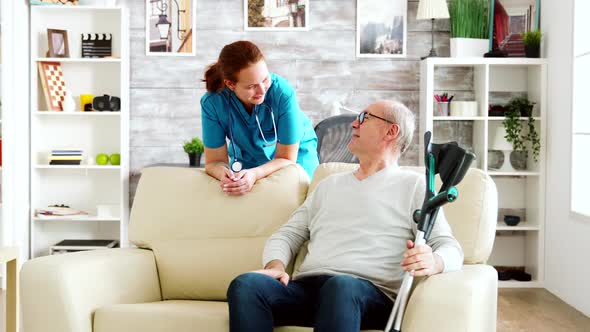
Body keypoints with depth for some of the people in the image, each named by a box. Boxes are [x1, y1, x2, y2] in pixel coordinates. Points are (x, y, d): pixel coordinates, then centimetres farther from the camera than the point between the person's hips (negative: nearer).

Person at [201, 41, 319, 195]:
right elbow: (214, 161, -18)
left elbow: (286, 158, -23)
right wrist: (224, 173, -41)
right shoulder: (212, 103, -25)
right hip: (246, 159, 2)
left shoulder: (283, 93, -32)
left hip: (295, 156, -2)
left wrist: (254, 174, -41)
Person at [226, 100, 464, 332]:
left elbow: (450, 248, 3)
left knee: (340, 286, -40)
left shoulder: (413, 186, 13)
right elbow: (287, 235, 23)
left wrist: (433, 261, -23)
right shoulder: (329, 185, 28)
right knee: (245, 284, -27)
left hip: (370, 292, -4)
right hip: (305, 287, 4)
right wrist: (275, 265, -1)